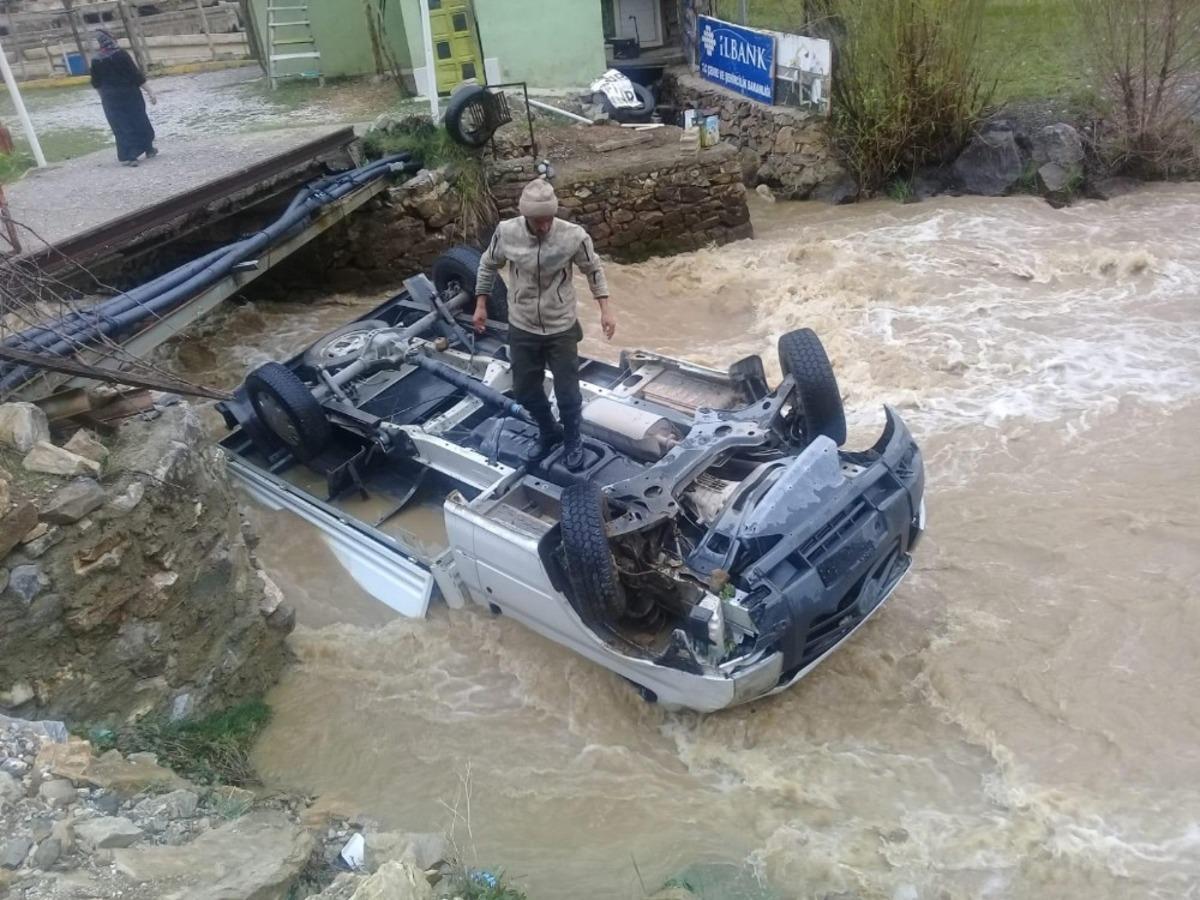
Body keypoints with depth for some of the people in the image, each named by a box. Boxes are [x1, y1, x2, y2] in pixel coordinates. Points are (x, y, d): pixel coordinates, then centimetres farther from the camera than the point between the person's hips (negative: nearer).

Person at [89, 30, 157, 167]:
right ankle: (148, 149, 25)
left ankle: (128, 156, 3)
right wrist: (149, 92, -8)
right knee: (139, 121, 15)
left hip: (111, 99, 1)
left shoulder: (97, 61, -5)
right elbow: (137, 75, -15)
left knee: (122, 126, 7)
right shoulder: (121, 55, -13)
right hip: (130, 94, -1)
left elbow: (96, 84, 4)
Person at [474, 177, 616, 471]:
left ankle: (572, 441, 35)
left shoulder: (573, 235, -20)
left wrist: (605, 309, -4)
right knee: (525, 390, 16)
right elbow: (488, 265, 3)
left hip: (562, 328, -2)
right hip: (522, 328, 2)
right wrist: (481, 305, 6)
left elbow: (594, 270, -2)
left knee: (568, 392, 7)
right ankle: (549, 432, 44)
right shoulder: (506, 232, -16)